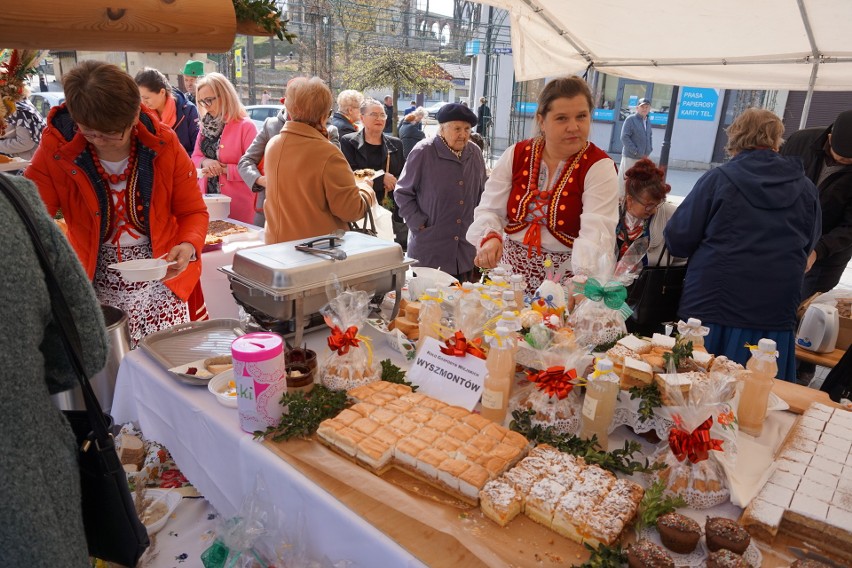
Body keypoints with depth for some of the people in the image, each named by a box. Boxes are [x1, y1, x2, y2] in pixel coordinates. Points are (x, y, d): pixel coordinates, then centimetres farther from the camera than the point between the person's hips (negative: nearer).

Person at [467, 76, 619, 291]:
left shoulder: (599, 167, -7)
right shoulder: (516, 155, 3)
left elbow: (596, 233, -20)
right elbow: (490, 209, 3)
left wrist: (582, 280, -37)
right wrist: (490, 237, -20)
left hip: (566, 279, -2)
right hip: (510, 273, 2)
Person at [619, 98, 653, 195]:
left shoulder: (648, 121, 13)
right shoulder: (630, 119, -8)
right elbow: (624, 137, -14)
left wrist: (649, 150, 7)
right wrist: (636, 152, -16)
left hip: (644, 158, 7)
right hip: (630, 157, -7)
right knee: (624, 180, -2)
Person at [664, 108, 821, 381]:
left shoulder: (718, 179, -7)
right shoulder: (806, 189, 3)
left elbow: (678, 240, -5)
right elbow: (808, 247, 17)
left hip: (711, 312, -3)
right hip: (775, 320, 3)